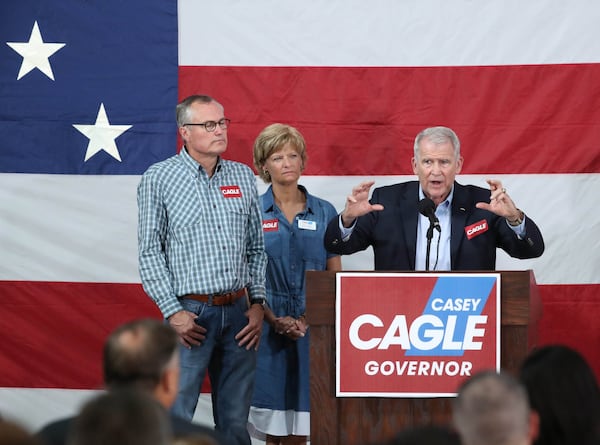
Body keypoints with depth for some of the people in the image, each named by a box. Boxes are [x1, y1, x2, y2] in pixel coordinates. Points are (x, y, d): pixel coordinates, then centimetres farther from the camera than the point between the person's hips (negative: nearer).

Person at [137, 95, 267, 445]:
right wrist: (172, 311, -9)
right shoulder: (159, 179, -2)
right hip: (190, 313, -4)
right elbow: (150, 252, -3)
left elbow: (257, 248, 15)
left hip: (239, 312, 4)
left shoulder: (243, 177, 11)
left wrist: (258, 303, 5)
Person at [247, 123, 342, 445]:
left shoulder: (324, 212, 7)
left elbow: (335, 277, 8)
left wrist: (307, 319, -6)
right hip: (267, 330, -1)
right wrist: (276, 321, -11)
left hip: (313, 331, 1)